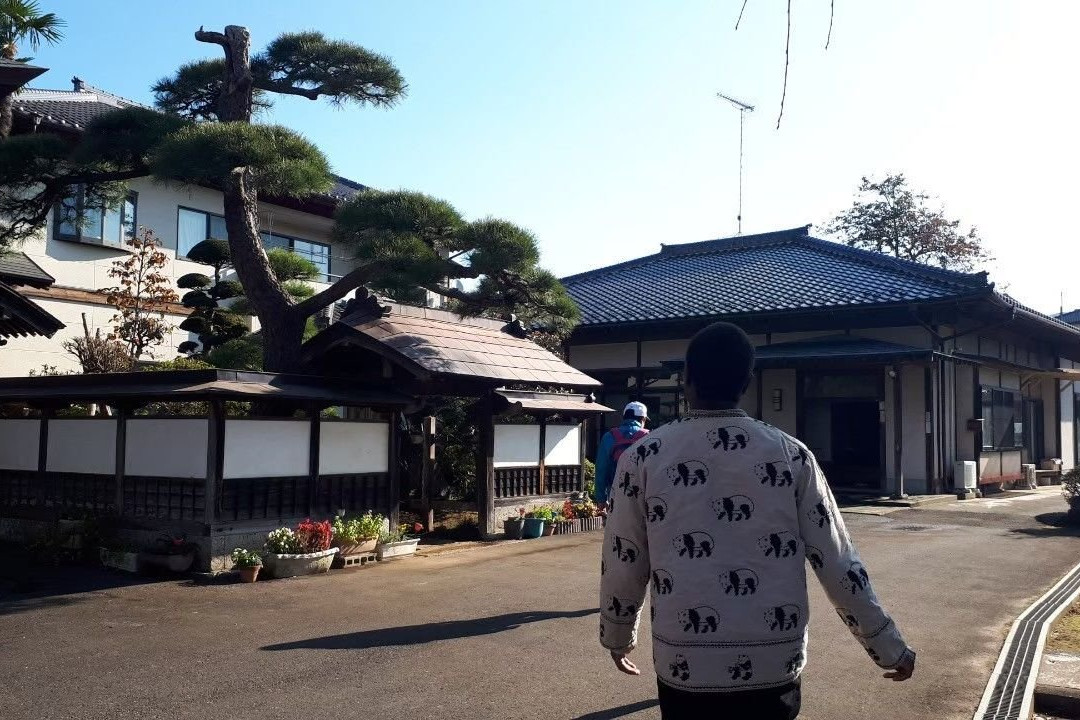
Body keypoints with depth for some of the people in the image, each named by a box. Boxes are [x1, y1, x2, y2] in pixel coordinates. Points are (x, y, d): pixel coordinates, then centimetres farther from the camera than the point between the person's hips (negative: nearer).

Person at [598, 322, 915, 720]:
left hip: (685, 671, -1)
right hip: (774, 670, 1)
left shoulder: (643, 458, -3)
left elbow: (623, 566, 4)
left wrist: (617, 638, 21)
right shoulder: (792, 455, -1)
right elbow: (837, 564, 1)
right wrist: (890, 649, 14)